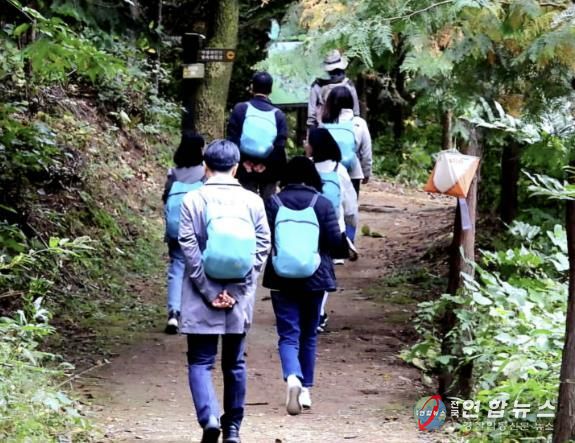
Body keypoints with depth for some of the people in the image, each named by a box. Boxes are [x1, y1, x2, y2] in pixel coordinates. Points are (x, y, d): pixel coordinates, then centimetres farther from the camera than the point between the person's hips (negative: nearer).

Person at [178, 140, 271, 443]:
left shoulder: (193, 200, -6)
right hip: (239, 301, 2)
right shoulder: (253, 202, 0)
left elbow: (189, 249, -10)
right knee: (234, 363, 14)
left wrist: (209, 293, -7)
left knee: (200, 362, 3)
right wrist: (236, 290, -3)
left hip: (201, 302, -2)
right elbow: (262, 248, -2)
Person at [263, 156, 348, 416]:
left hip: (281, 280, -1)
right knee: (308, 335, 16)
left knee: (288, 335, -1)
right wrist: (346, 246, 18)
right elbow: (335, 243, -5)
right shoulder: (322, 204, -4)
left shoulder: (273, 203, -3)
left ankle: (293, 378, -27)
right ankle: (306, 389, 21)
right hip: (315, 279, 1)